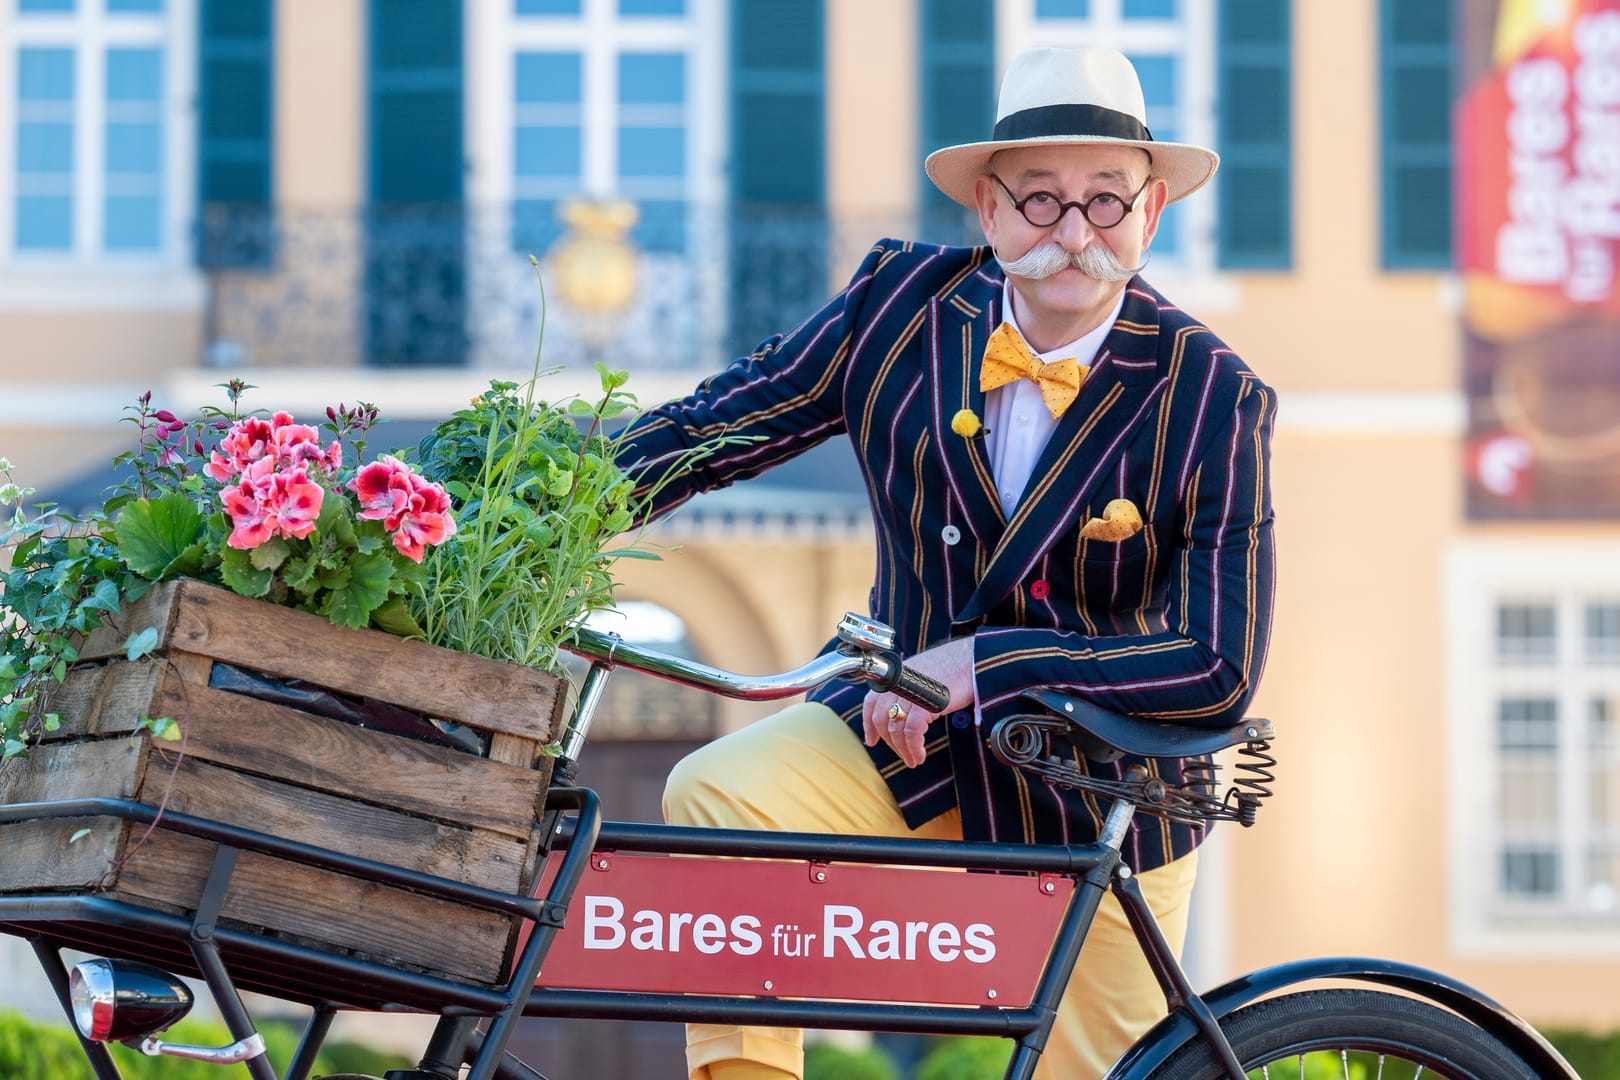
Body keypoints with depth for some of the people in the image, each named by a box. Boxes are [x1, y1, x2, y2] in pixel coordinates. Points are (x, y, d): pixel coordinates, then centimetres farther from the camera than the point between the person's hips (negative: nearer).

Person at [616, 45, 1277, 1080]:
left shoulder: (1214, 404, -17)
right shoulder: (903, 303, -9)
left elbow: (1219, 667, -22)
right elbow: (704, 430, -3)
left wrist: (982, 663, -29)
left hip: (1096, 809, -2)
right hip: (906, 738, 2)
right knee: (714, 796, -25)